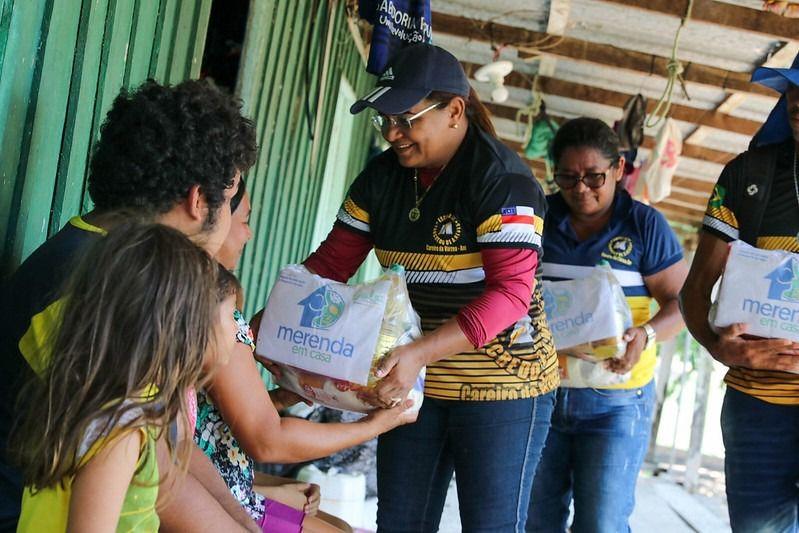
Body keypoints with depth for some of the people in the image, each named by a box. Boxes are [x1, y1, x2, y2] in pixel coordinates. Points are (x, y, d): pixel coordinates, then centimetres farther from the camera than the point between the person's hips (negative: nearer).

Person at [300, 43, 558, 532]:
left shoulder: (501, 178, -16)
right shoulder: (382, 176, 4)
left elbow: (511, 292, -24)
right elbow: (332, 261, 5)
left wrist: (421, 353, -35)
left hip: (501, 385, -6)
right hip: (414, 381, 6)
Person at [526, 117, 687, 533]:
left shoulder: (644, 225, -2)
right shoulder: (540, 216, 4)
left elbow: (680, 300, -1)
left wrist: (645, 334, -21)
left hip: (615, 400, -3)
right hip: (540, 388, 3)